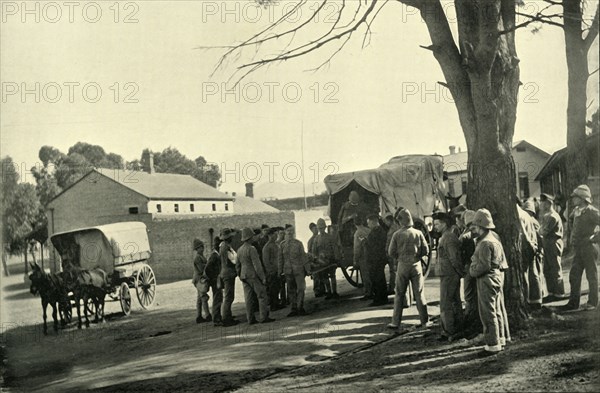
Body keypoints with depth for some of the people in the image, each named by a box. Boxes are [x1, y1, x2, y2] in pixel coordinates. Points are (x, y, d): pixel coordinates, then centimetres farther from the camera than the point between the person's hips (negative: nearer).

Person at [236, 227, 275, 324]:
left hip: (244, 276, 8)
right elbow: (257, 265, -18)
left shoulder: (239, 250, 9)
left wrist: (240, 276, 24)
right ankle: (263, 317, -4)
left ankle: (250, 319, 7)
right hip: (254, 276, -8)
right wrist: (263, 278, -14)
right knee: (262, 296, -1)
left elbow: (237, 265, 15)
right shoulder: (251, 249, -16)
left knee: (248, 298, 7)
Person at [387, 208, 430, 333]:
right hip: (416, 265, 1)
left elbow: (391, 252, -6)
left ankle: (396, 322, 5)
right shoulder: (418, 233, -5)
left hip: (402, 266, -1)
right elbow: (426, 250, -2)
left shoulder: (397, 234, -9)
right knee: (419, 294, 9)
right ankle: (425, 321, 13)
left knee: (399, 294, 6)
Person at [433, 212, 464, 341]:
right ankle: (457, 331, 22)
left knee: (445, 305, -5)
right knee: (456, 303, 14)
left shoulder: (448, 238, -19)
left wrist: (461, 272, -14)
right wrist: (461, 272, 16)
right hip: (454, 275, 10)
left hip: (448, 276, -10)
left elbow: (454, 258, -23)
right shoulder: (451, 236, 15)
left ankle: (448, 333, -2)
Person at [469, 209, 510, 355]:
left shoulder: (486, 243, -22)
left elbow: (484, 266, -24)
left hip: (488, 279, -10)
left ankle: (493, 345, 0)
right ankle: (501, 338, 29)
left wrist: (472, 271, -7)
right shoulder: (494, 237, 9)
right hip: (497, 276, 10)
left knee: (488, 313, -4)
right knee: (498, 310, 18)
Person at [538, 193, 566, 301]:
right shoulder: (546, 216, 15)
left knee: (556, 271, -3)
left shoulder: (553, 216, -15)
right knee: (547, 270, 13)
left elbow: (543, 231, -18)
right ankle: (551, 293, 20)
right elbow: (542, 231, 13)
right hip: (547, 246, 10)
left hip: (553, 245, -10)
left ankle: (559, 294, 3)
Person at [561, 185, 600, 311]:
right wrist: (573, 236, 23)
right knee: (574, 275, 9)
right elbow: (570, 219, 30)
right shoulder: (576, 211, 10)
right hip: (578, 248, 8)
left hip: (588, 247, -8)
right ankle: (574, 302, 16)